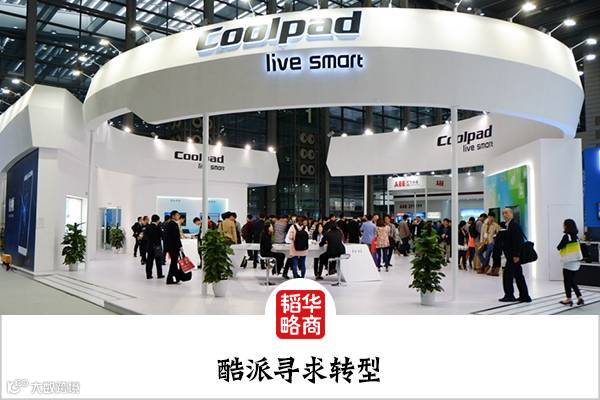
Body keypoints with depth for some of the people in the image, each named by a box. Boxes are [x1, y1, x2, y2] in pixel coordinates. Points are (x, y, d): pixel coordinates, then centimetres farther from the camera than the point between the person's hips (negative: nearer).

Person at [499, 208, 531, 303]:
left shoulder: (514, 225, -14)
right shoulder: (508, 225, 14)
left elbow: (517, 241, -21)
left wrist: (516, 255, -23)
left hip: (514, 255, -10)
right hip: (512, 255, 10)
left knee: (507, 274, -4)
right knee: (518, 275, 12)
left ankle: (509, 295, 5)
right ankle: (524, 296, 18)